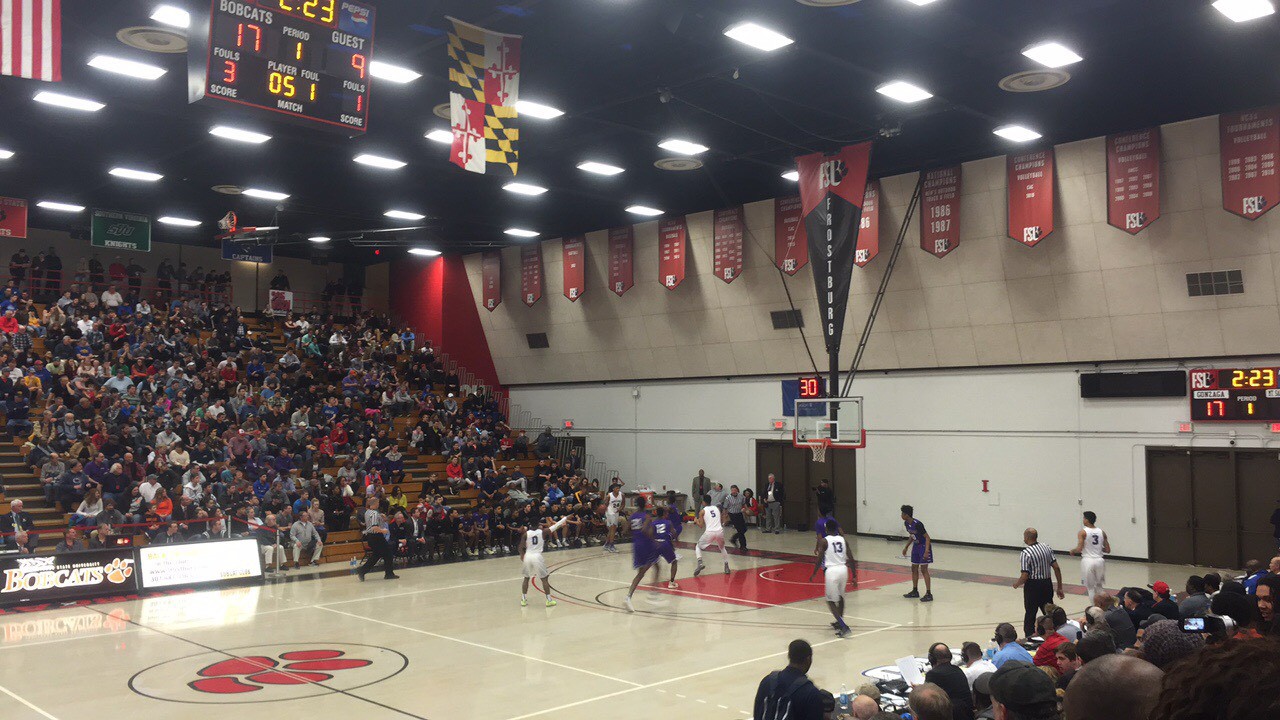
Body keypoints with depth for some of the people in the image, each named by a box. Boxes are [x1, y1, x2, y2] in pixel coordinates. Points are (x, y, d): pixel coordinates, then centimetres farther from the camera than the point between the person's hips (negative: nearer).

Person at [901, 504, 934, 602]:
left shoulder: (917, 524, -26)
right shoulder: (906, 523, 0)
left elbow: (927, 537, -23)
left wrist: (926, 551, -31)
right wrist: (906, 547, 18)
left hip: (924, 546, -9)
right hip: (916, 546, 9)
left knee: (923, 569, -12)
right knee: (914, 568, 12)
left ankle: (929, 594, -10)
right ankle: (915, 591, 23)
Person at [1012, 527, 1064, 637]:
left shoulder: (1026, 553, -18)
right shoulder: (1047, 548, 1)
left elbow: (1025, 576, -19)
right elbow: (1056, 568, 2)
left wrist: (1016, 584, 1)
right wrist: (1059, 588, 8)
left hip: (1033, 586, -6)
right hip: (1047, 585, 6)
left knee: (1030, 615, 6)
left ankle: (1029, 637, 10)